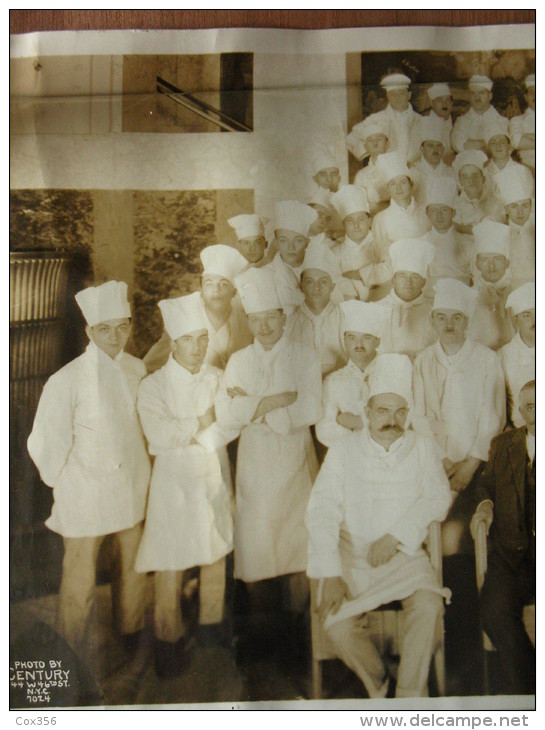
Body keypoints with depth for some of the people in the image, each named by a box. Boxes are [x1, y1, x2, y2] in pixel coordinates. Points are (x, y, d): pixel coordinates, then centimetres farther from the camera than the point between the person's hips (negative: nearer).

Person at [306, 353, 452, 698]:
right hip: (352, 555, 0)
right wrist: (330, 575, -15)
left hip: (405, 553, 1)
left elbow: (437, 496, -6)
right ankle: (377, 683, 11)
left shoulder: (423, 448, 7)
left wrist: (395, 536, -18)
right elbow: (322, 510, -5)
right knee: (338, 625, -20)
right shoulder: (344, 450, 2)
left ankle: (411, 694, -3)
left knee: (428, 607, -27)